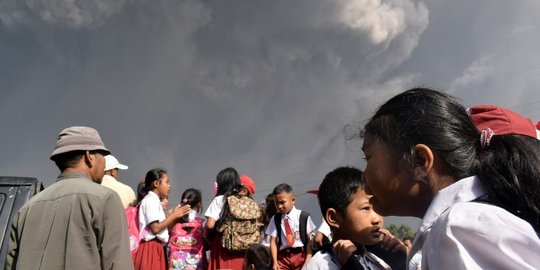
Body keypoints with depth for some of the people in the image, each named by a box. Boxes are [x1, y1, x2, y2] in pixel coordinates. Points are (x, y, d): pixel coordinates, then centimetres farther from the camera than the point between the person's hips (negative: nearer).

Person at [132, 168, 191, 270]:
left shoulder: (154, 200, 18)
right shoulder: (151, 200, -12)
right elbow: (155, 228, -19)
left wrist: (174, 215, 8)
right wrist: (174, 216, -11)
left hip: (156, 248, 10)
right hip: (150, 249, -10)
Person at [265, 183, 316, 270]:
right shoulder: (275, 219, 0)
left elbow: (309, 240, -5)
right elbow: (273, 241, -1)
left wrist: (308, 259, -10)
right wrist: (275, 262, -10)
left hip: (301, 255, -2)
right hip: (283, 256, 2)